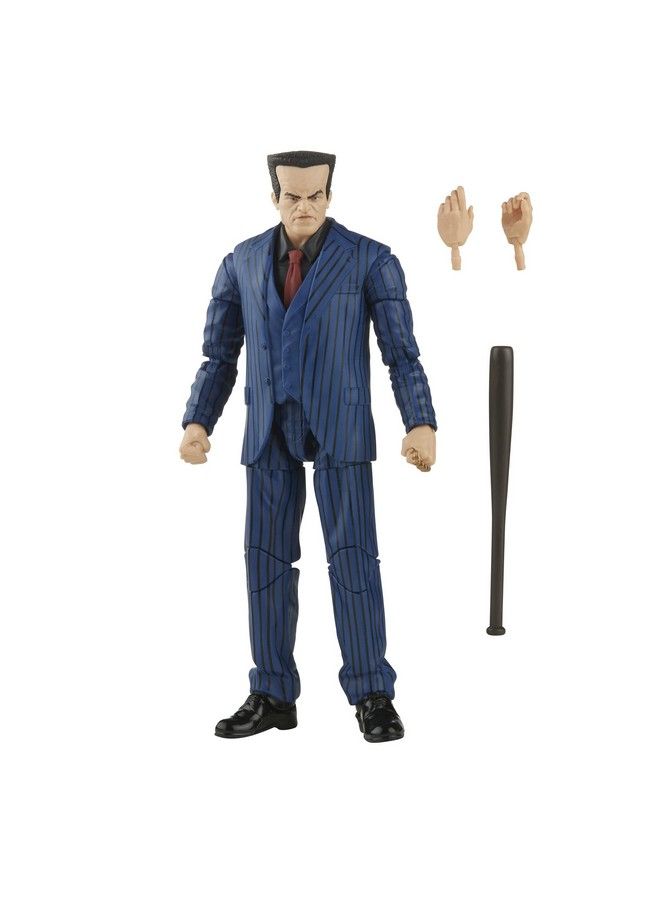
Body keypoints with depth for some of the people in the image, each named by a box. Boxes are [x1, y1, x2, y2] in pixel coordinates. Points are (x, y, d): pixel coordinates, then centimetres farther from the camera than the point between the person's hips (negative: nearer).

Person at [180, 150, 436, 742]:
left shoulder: (371, 259, -2)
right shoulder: (243, 262, 8)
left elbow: (402, 351, -6)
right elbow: (219, 354, 9)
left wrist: (422, 424, -19)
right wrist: (198, 422, -6)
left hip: (340, 425, -3)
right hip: (269, 428, 4)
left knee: (352, 555, -8)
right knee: (267, 557, 2)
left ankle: (372, 696, 3)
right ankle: (273, 698, 12)